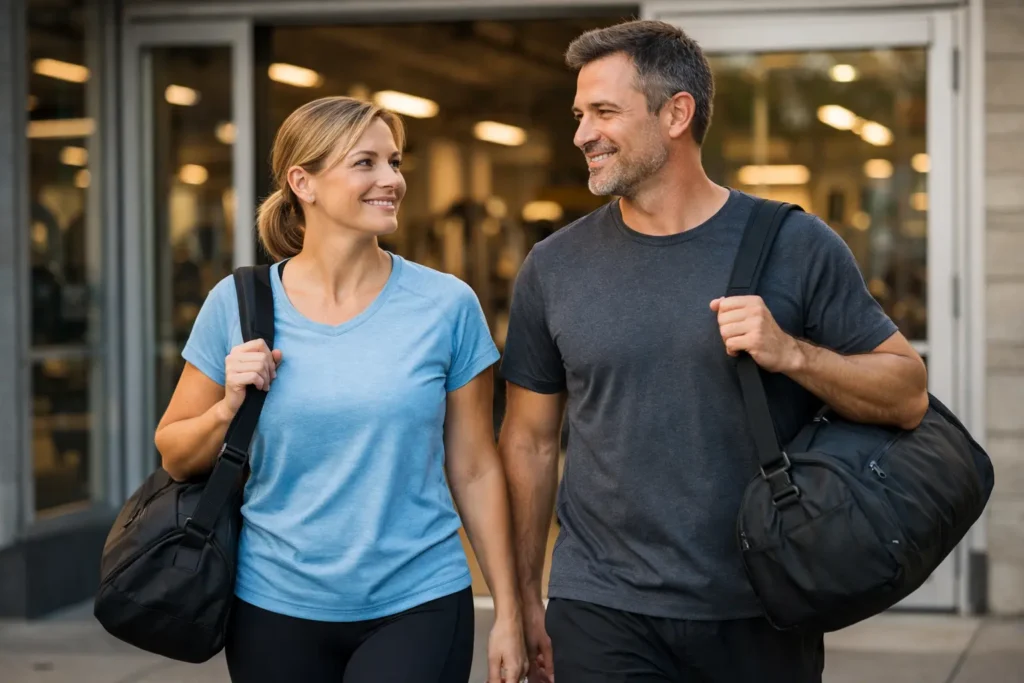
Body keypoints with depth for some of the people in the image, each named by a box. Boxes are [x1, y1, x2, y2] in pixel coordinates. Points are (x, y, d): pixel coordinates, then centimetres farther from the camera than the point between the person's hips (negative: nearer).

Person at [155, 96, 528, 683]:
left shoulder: (447, 305, -4)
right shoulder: (238, 304, -2)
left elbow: (475, 469, 0)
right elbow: (175, 456, 5)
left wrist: (508, 613, 0)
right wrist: (229, 409, -14)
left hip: (418, 606, -1)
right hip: (277, 609, 1)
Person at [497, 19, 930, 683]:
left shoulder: (795, 246, -4)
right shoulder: (554, 267, 2)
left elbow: (908, 393, -2)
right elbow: (530, 440, 8)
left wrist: (791, 354, -18)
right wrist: (525, 597, 8)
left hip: (765, 620, -1)